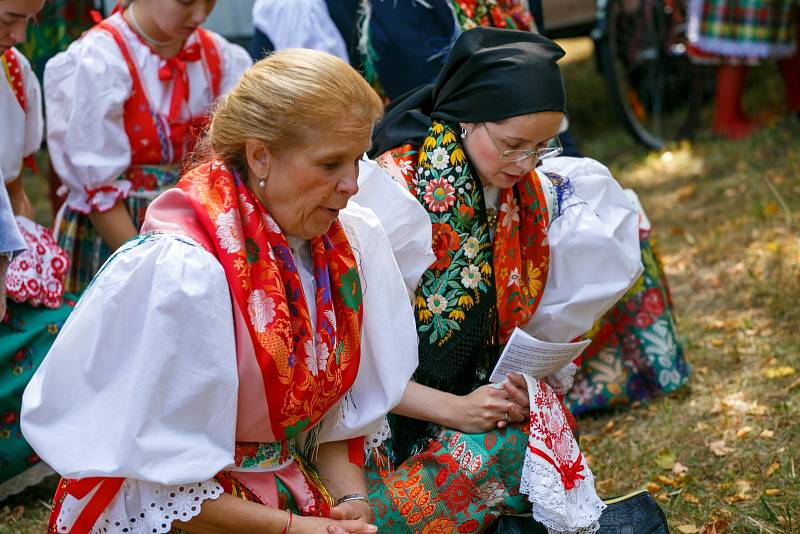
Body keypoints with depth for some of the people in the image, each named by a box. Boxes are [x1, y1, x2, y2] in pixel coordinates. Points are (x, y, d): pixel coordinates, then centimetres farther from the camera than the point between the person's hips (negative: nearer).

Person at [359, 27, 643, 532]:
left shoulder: (532, 191, 1)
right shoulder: (388, 192, -18)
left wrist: (524, 378, -9)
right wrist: (455, 410, -21)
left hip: (488, 397, 5)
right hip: (395, 414, -5)